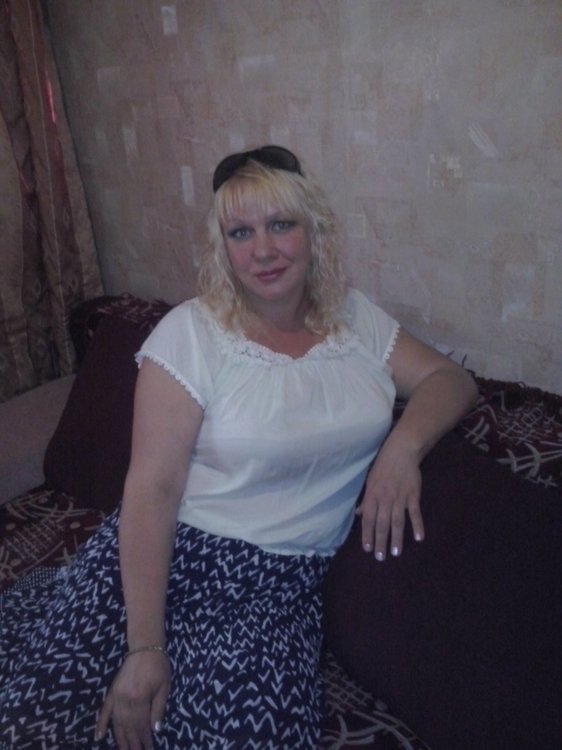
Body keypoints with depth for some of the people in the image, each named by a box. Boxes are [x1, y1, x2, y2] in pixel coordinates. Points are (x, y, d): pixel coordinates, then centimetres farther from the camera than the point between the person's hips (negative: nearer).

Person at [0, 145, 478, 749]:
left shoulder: (356, 320, 8)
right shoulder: (190, 333, -6)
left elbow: (451, 379, 10)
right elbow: (152, 488, -11)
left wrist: (403, 444, -13)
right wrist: (145, 646, -17)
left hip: (280, 582, 3)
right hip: (170, 552, -2)